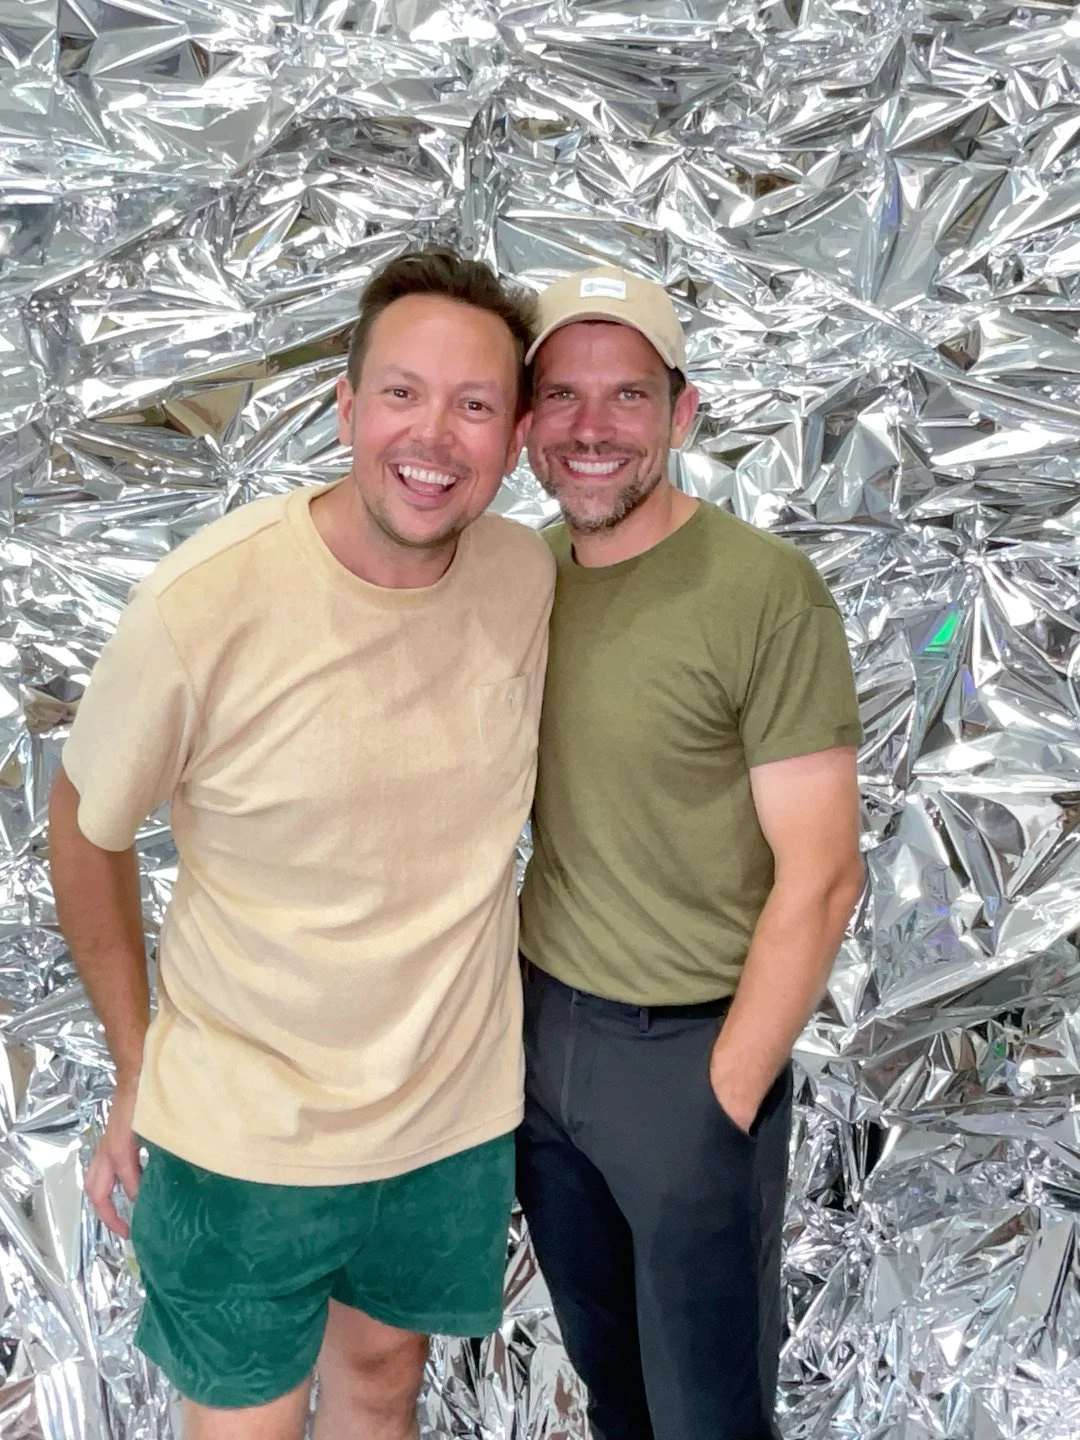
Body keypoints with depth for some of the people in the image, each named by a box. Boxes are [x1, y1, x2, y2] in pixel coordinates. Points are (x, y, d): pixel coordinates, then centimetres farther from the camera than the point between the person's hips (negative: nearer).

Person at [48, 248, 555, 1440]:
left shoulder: (529, 579, -12)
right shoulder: (203, 607, -24)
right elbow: (84, 826, -8)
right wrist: (137, 1070, -3)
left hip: (457, 1114, 3)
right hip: (239, 1134, -3)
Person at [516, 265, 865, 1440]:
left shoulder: (764, 593, -19)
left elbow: (820, 879, -17)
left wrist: (724, 1096, -12)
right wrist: (509, 1004, 4)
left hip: (688, 1045, -5)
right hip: (539, 1022, 5)